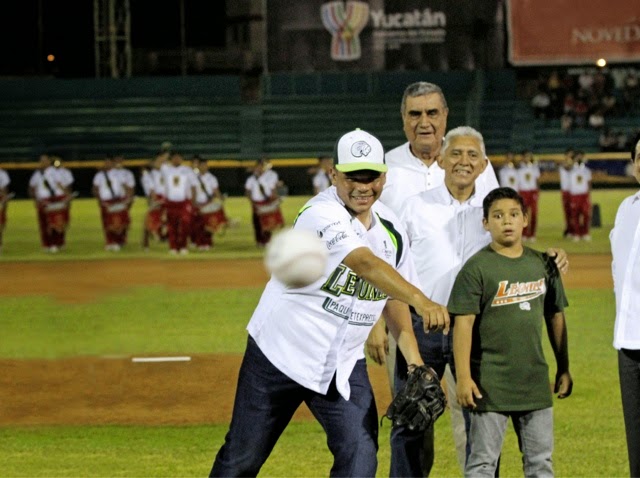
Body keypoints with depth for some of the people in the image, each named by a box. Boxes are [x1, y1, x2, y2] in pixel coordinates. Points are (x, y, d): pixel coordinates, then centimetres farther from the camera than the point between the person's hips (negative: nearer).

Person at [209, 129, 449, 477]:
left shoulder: (391, 230, 1)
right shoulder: (321, 215, -24)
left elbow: (393, 297, 12)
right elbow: (366, 264, -39)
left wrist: (414, 360, -1)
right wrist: (420, 300, -53)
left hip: (344, 366, 6)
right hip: (280, 356, -5)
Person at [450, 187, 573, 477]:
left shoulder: (542, 264, 8)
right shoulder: (477, 268, -8)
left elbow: (555, 317, 15)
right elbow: (463, 323, -11)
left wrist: (563, 368, 15)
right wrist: (463, 377, -16)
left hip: (535, 380, 5)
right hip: (489, 383, -5)